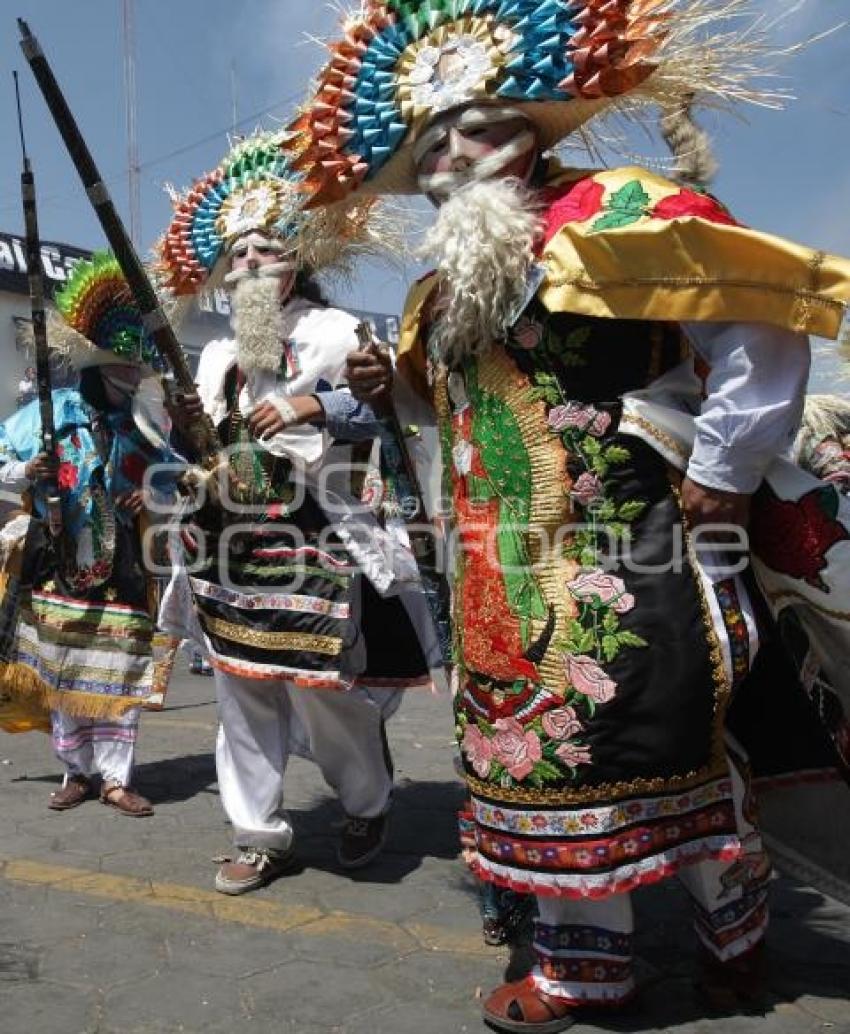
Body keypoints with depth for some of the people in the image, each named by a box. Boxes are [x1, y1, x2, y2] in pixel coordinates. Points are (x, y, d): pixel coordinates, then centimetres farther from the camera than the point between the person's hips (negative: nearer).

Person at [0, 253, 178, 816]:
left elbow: (175, 478, 15)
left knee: (121, 673, 2)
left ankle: (116, 778, 13)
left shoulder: (149, 424, 5)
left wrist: (155, 497, -5)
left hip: (123, 569, 2)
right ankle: (78, 771, 23)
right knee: (62, 671, 7)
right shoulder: (51, 410, -3)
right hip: (60, 563, -1)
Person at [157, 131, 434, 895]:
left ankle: (369, 808, 23)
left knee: (324, 689, -4)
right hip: (230, 545, 7)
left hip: (311, 544, -6)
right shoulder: (218, 356, 19)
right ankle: (261, 836, 21)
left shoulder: (335, 332, 0)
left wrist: (312, 407, -18)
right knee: (243, 691, 8)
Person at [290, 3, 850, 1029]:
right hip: (502, 581, 7)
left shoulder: (615, 213, -7)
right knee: (536, 748, 10)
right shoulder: (440, 290, 16)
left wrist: (722, 472, -12)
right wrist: (390, 388, 10)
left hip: (623, 559, -7)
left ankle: (734, 923, 31)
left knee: (662, 744, 2)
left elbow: (766, 319, -12)